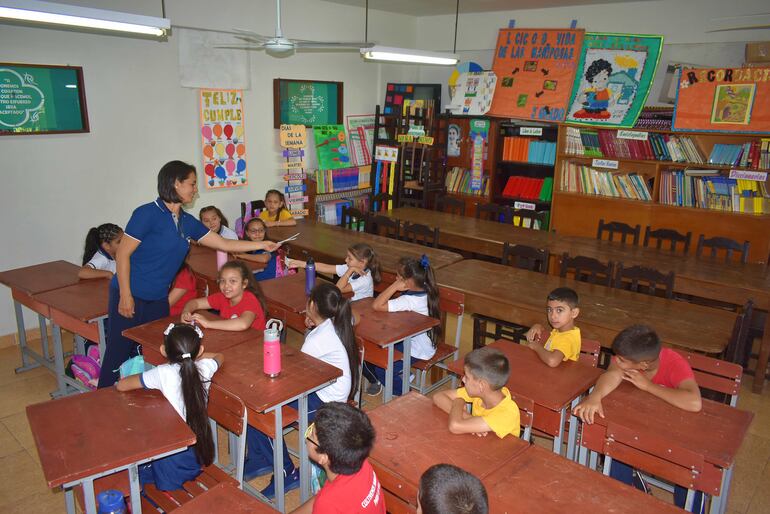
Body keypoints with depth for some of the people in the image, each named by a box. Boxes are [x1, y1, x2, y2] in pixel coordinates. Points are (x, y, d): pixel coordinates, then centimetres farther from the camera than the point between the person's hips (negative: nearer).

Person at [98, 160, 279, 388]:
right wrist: (125, 296, -16)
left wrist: (263, 245, 12)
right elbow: (122, 254, -13)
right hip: (130, 297, -6)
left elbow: (224, 244, 13)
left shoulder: (187, 222, 8)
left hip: (159, 300, 6)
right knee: (119, 356, 2)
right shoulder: (148, 214, -12)